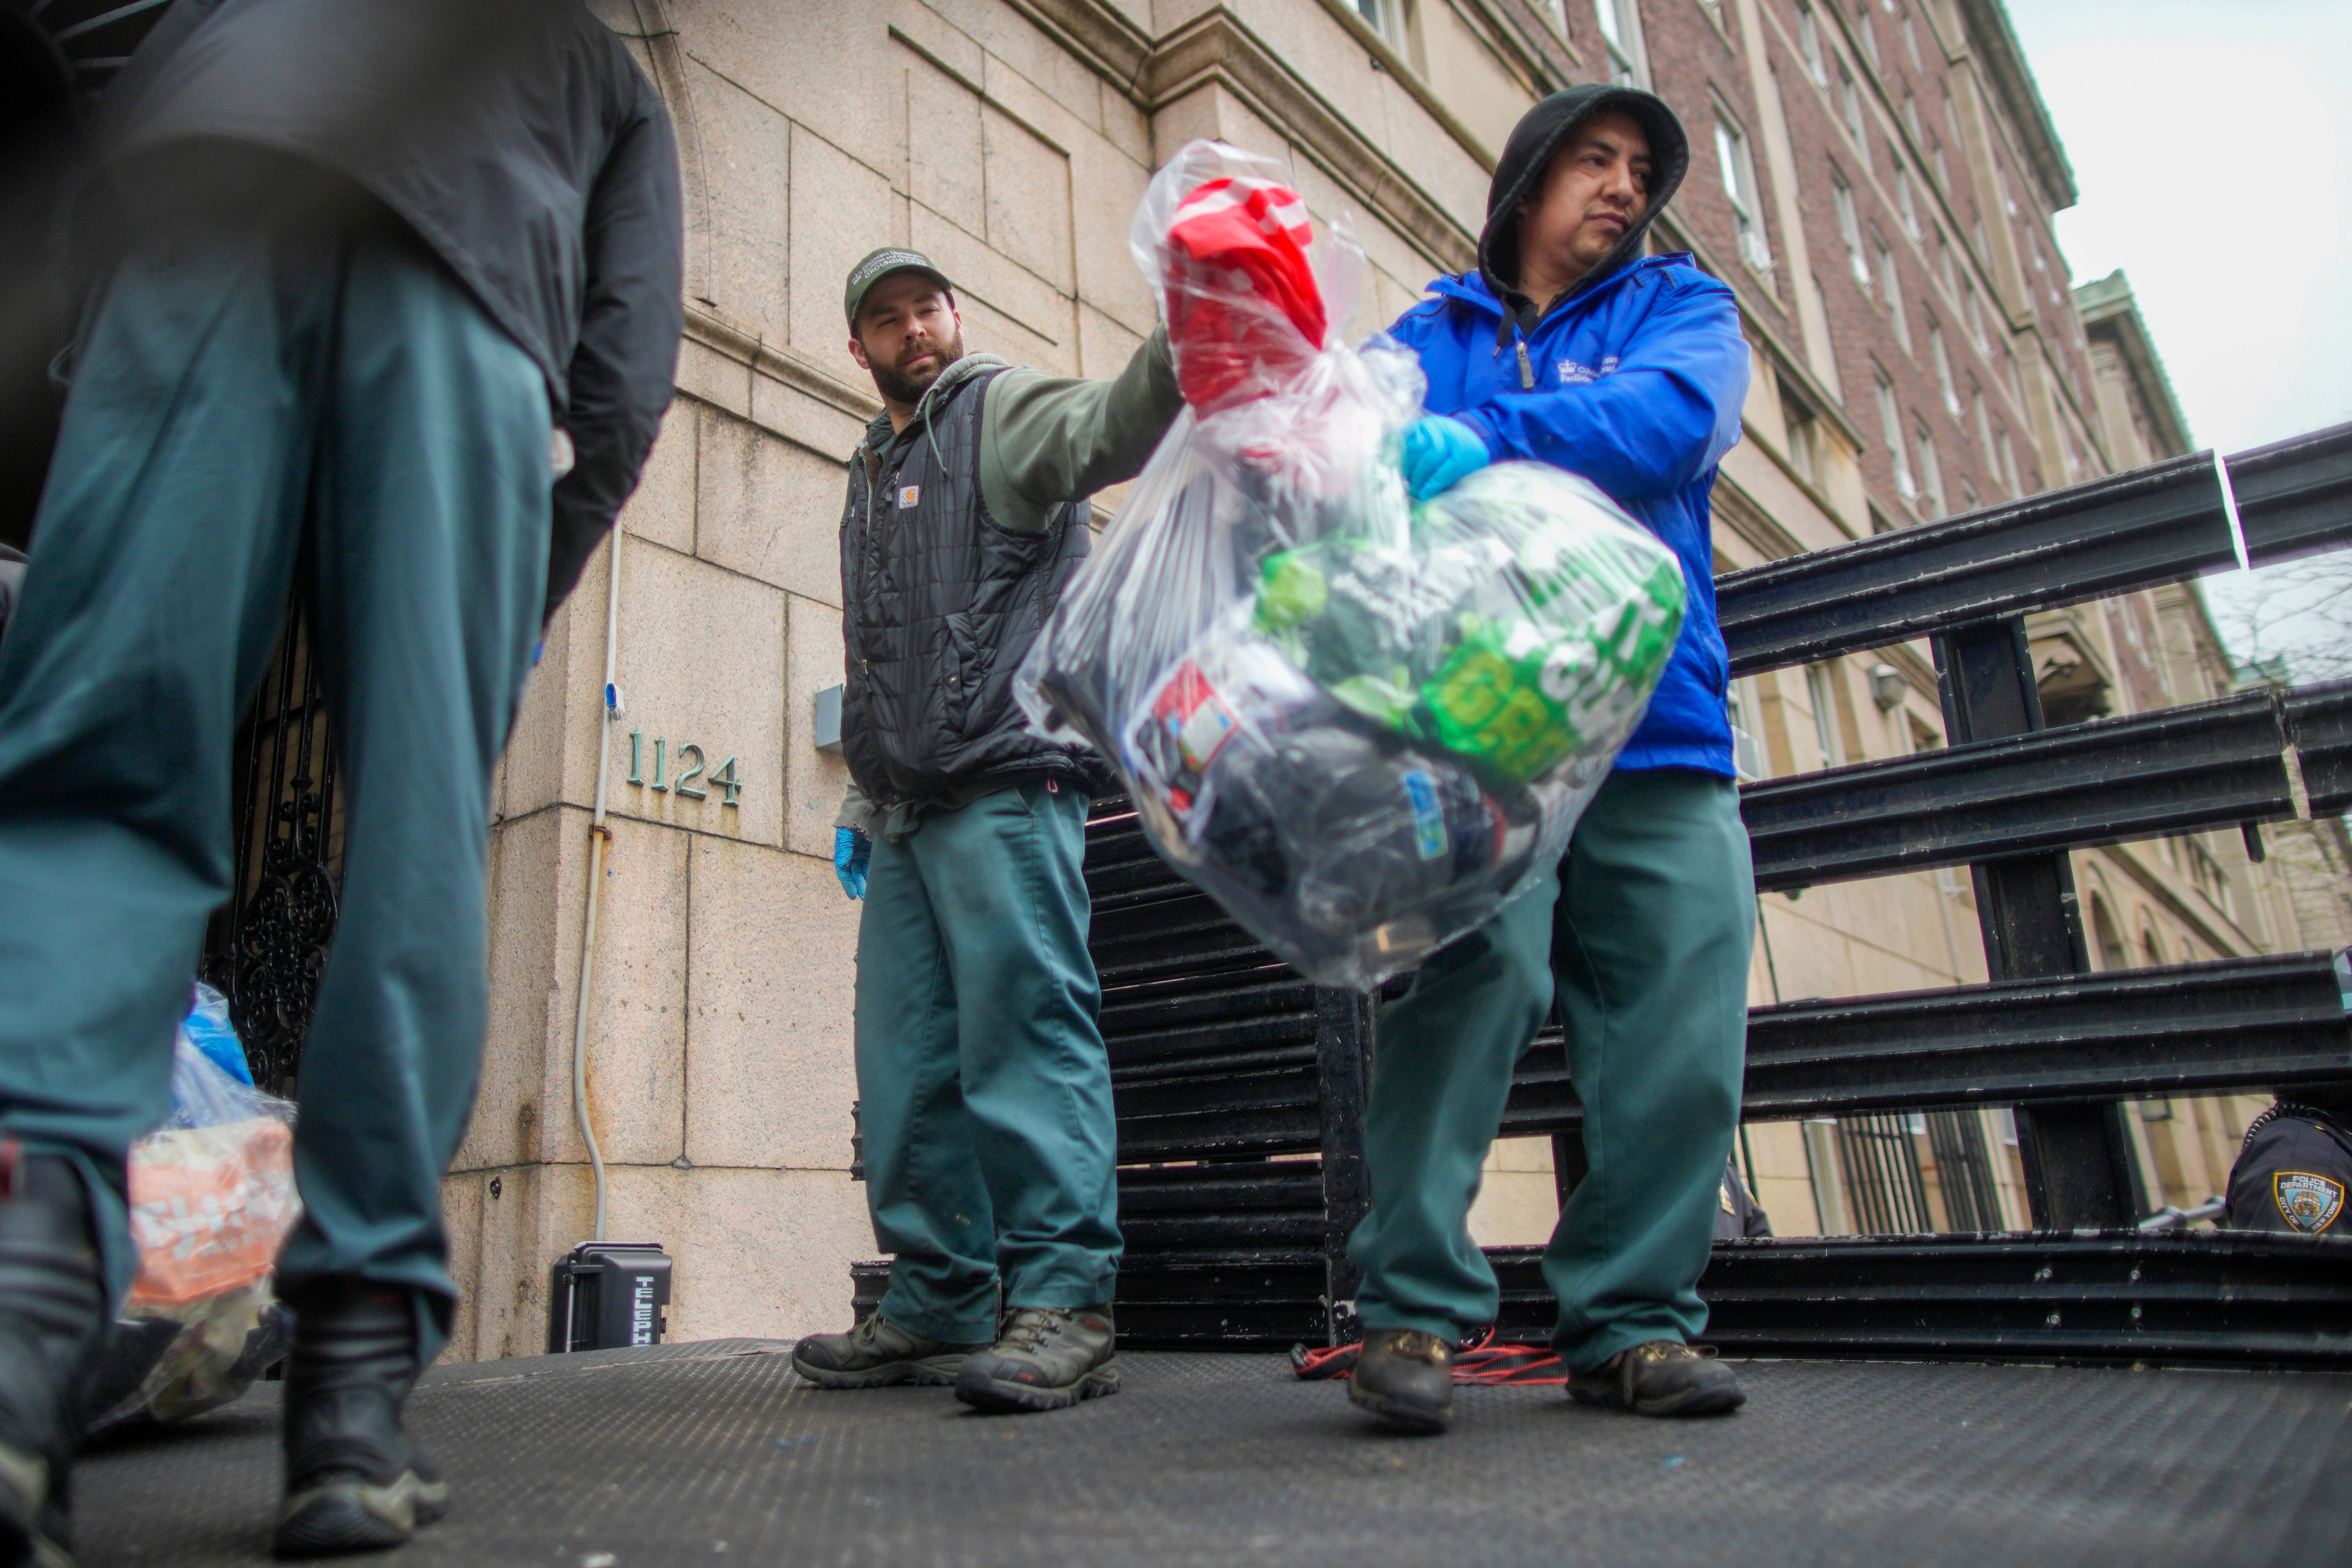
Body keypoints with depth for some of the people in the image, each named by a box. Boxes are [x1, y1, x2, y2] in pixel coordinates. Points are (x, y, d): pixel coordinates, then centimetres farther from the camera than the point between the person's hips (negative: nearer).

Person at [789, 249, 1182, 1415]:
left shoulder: (1002, 413, 6)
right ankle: (939, 1305, 15)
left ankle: (1064, 1300, -9)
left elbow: (1108, 426, -19)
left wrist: (1178, 348, -40)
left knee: (1026, 1025, -13)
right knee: (906, 1058, 7)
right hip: (905, 810, 8)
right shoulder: (870, 476, 29)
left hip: (1004, 786, -8)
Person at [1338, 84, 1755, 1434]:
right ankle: (1415, 1309, -7)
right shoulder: (1428, 336, 21)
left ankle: (1633, 1318, 14)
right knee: (1483, 969, -19)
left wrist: (1485, 441, -21)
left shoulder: (1682, 310, 19)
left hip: (1661, 726, 2)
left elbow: (1672, 421, -5)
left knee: (1682, 1031, -2)